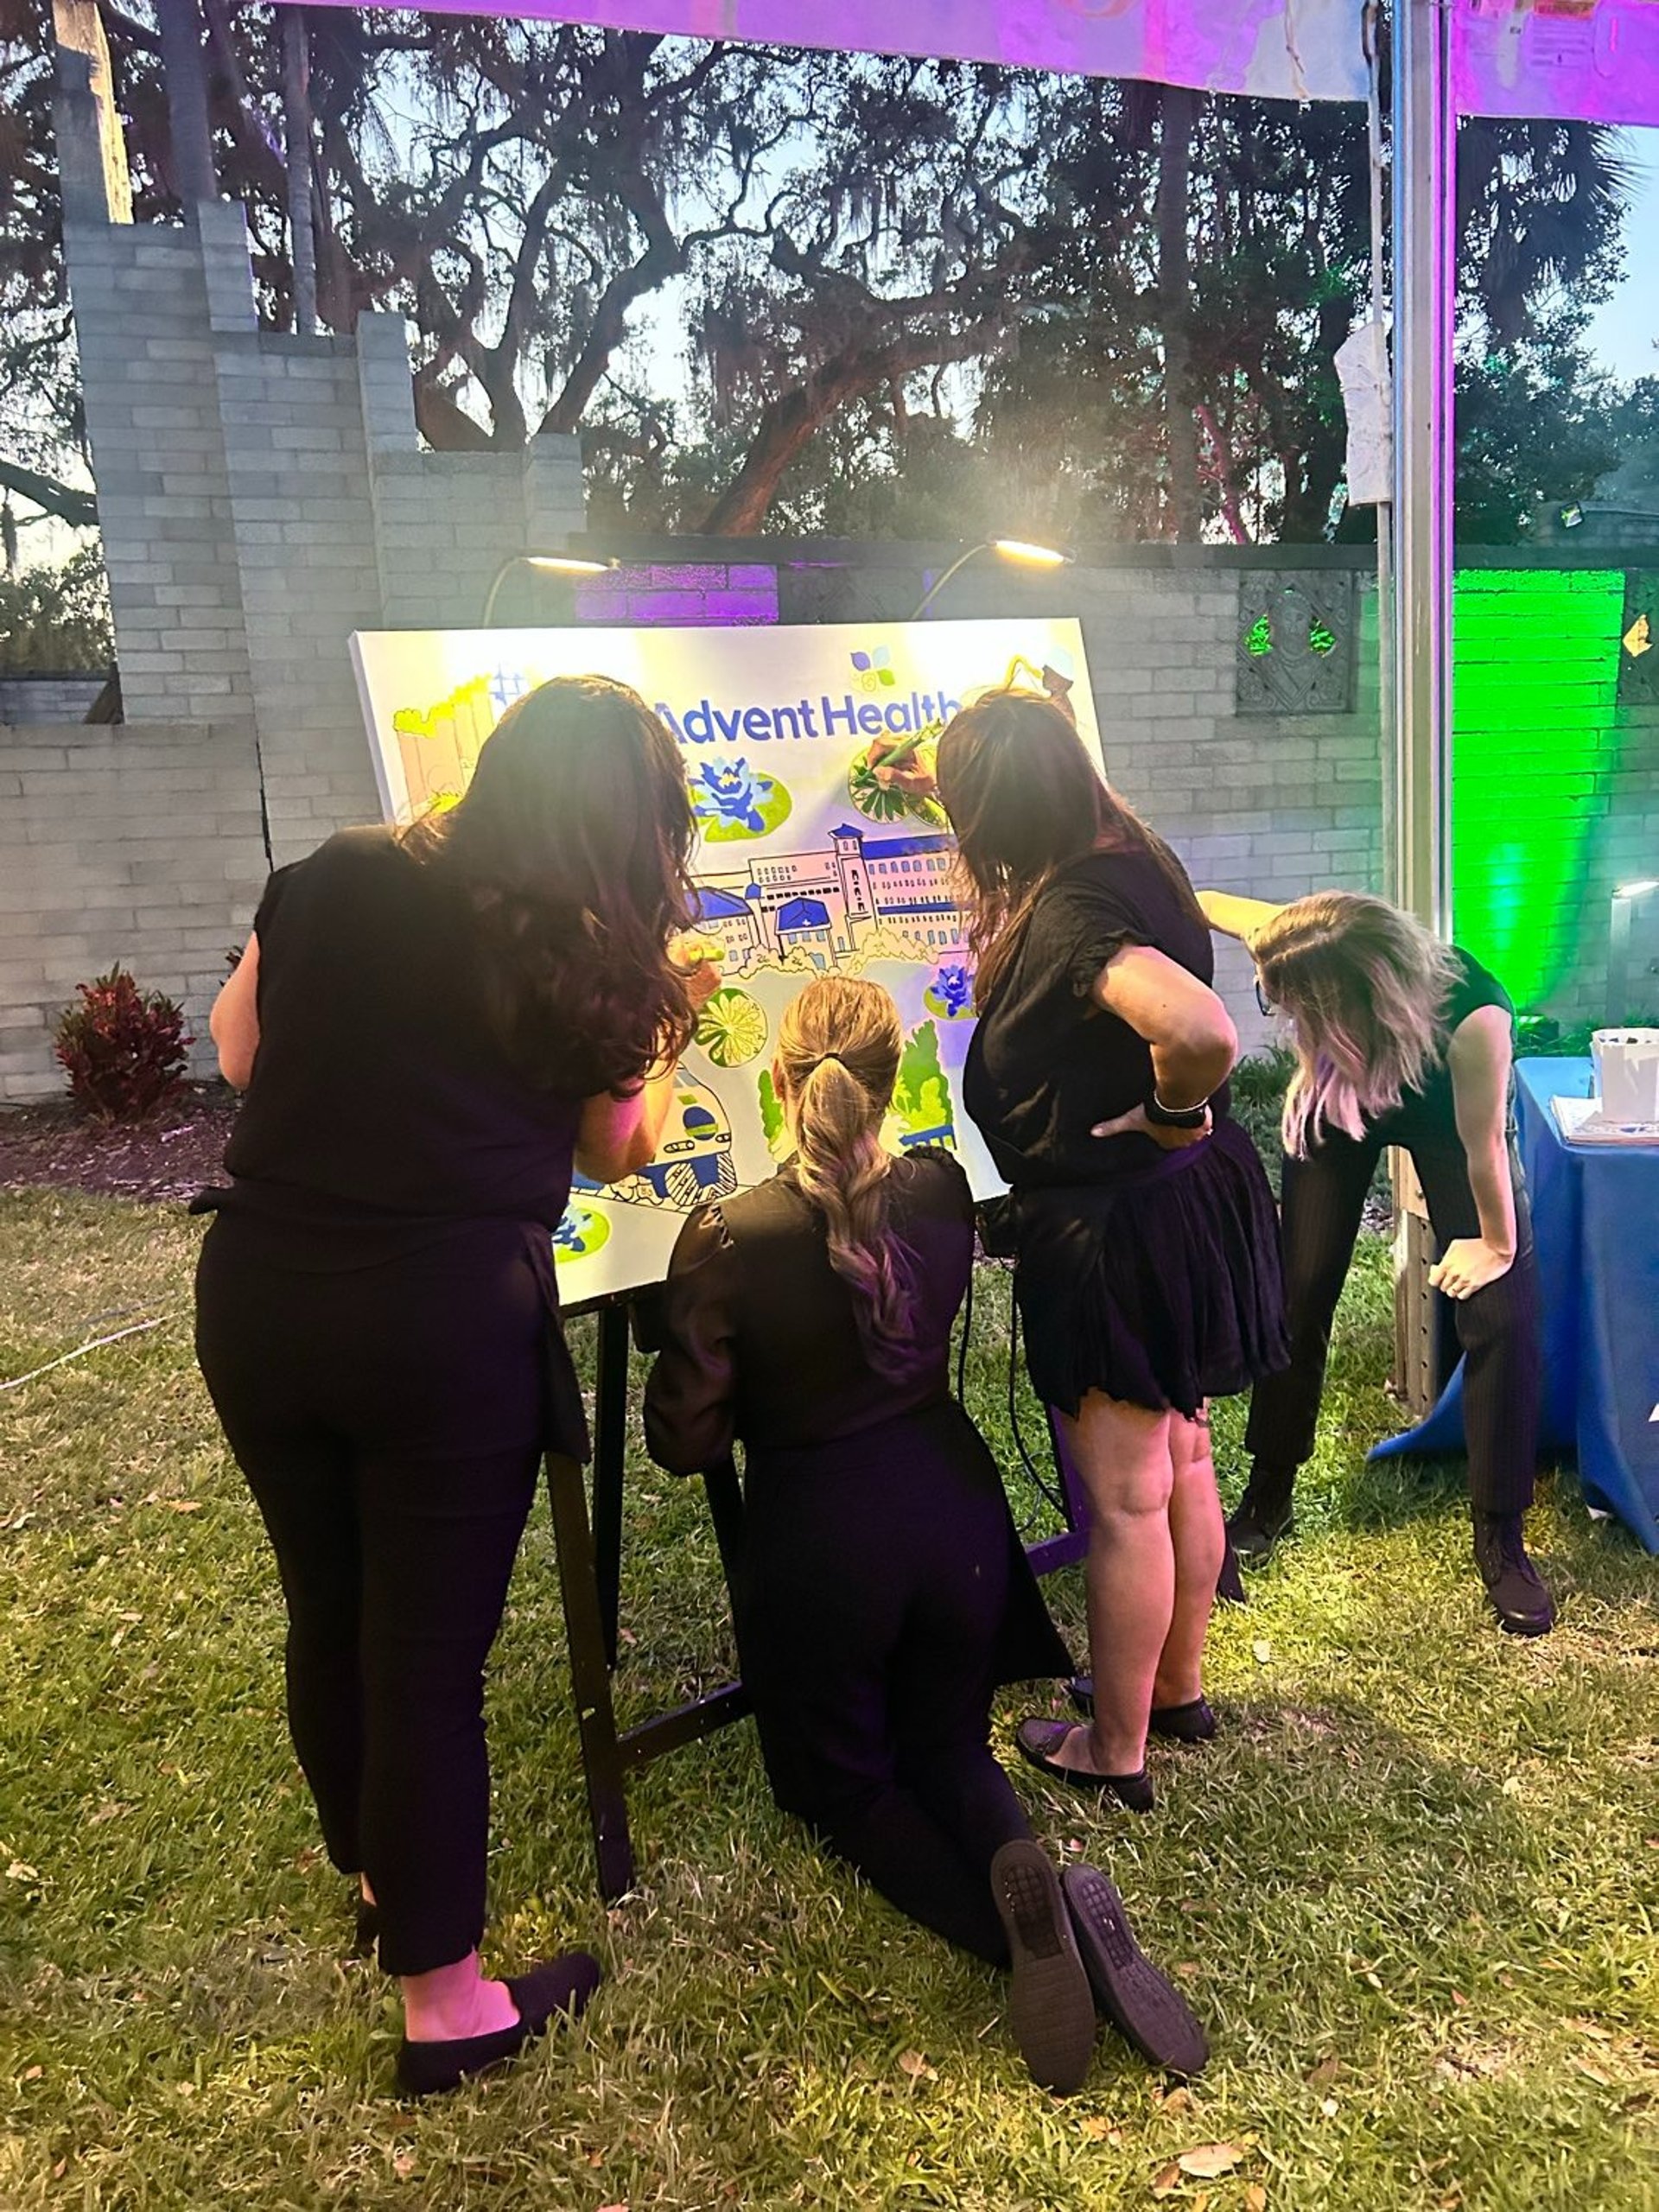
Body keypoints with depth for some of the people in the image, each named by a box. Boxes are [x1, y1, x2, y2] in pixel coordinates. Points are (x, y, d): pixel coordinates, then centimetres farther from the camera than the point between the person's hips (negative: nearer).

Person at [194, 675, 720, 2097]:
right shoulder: (604, 960, -2)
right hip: (447, 1323, -4)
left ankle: (378, 1880, 47)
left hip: (253, 1297, 4)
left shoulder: (333, 878, 4)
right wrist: (658, 1028, 23)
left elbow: (237, 1051, 17)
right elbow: (618, 1152, 12)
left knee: (328, 1614, 21)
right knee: (428, 1651, 9)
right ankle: (447, 2003, 26)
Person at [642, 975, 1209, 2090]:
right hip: (951, 1503, 4)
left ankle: (1012, 1917, -12)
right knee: (949, 1748, 24)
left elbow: (685, 1440, -13)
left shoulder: (725, 1240, -22)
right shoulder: (943, 1191, -8)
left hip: (814, 1537, -4)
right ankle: (1050, 1897, -11)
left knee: (837, 1777, 19)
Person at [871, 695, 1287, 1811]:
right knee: (1181, 1464, 22)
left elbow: (1201, 1031, -43)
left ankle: (1115, 1749, 27)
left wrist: (1167, 1113, -22)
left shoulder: (1069, 915, -27)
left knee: (1125, 1500, 7)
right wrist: (938, 780, 34)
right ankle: (1179, 1688, 43)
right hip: (1192, 1207, 10)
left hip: (1114, 1233, -9)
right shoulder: (1132, 857, 1)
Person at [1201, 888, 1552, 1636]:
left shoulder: (1471, 1013, -44)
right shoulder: (1315, 957, -38)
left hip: (1443, 1114, -2)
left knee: (1501, 1313, -11)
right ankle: (1268, 1496, 20)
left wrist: (1495, 1243, -12)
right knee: (1298, 1292, 1)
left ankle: (1500, 1538, 5)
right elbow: (1209, 904, -20)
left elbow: (1482, 1144, -26)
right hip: (1340, 1106, 2)